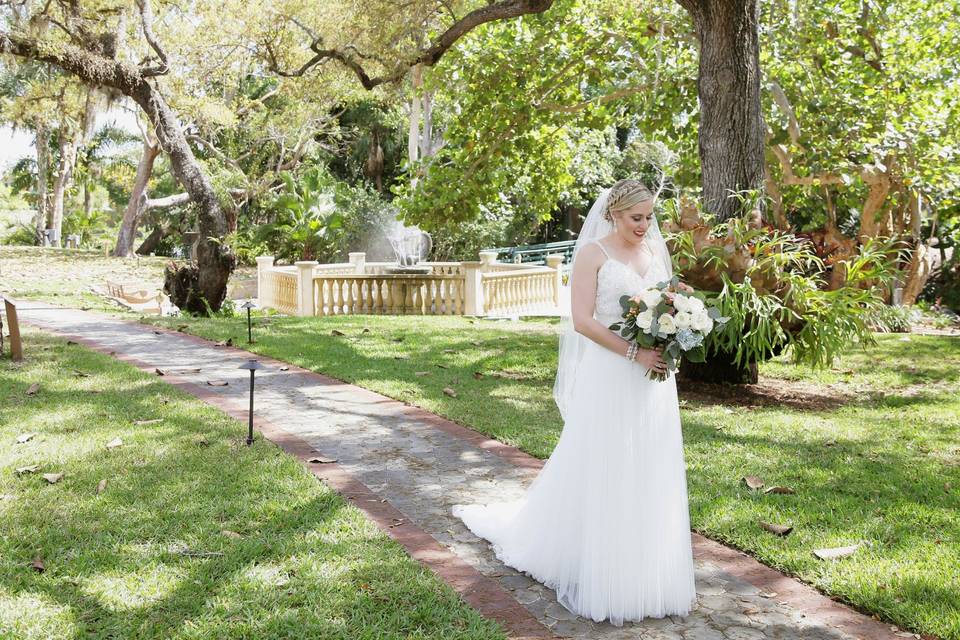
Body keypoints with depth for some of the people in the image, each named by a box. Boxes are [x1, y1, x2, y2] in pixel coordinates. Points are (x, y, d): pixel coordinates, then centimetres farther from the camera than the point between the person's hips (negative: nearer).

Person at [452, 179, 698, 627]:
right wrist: (634, 353, -18)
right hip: (610, 379, -5)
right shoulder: (593, 253, -5)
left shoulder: (656, 252, 12)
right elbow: (582, 320, -13)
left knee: (649, 476, 10)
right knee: (602, 473, 3)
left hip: (653, 380, 6)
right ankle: (599, 572, 19)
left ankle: (645, 571, 23)